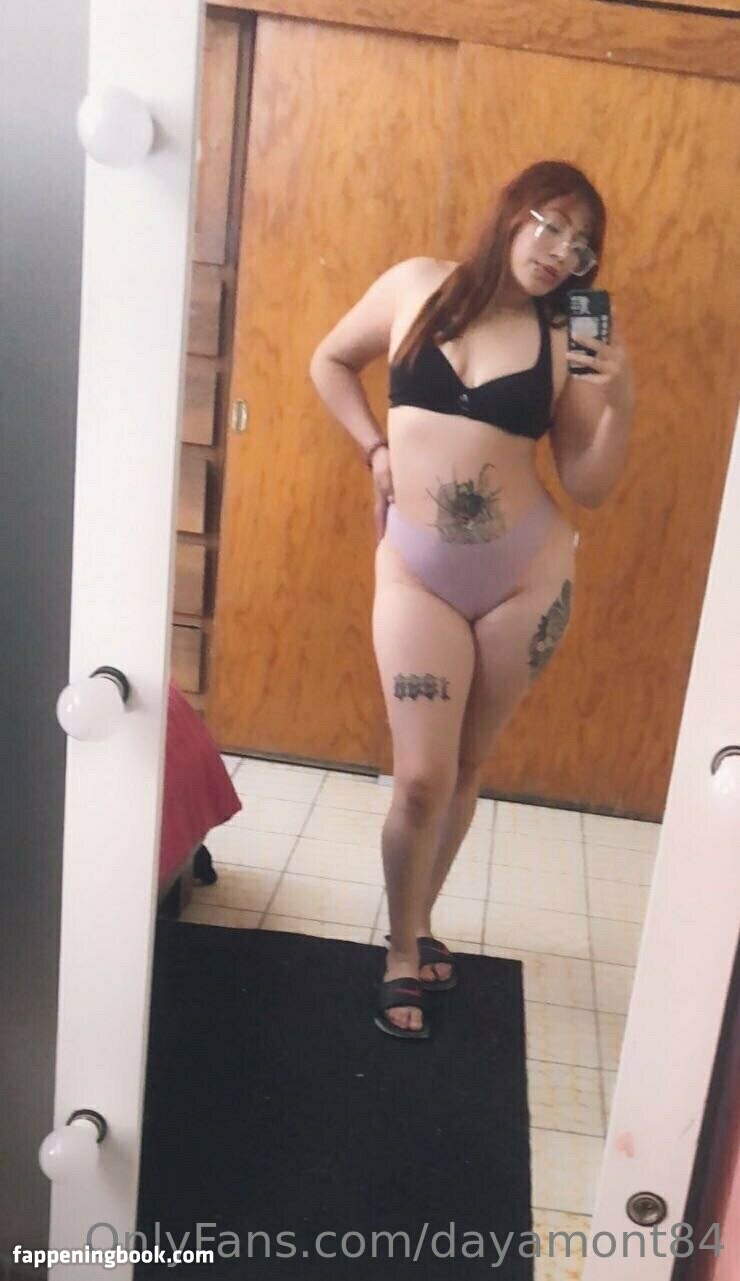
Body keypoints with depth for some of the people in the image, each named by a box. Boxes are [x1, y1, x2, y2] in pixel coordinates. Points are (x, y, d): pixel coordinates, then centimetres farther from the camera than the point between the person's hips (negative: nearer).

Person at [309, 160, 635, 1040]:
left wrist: (618, 405, -14)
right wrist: (377, 449, 6)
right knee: (421, 777, -5)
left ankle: (418, 925, 34)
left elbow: (587, 487, 1)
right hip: (417, 570, -1)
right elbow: (330, 362, 17)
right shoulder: (417, 285, 2)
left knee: (465, 768, 12)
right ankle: (403, 954, 18)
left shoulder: (569, 339, 1)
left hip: (528, 571, 1)